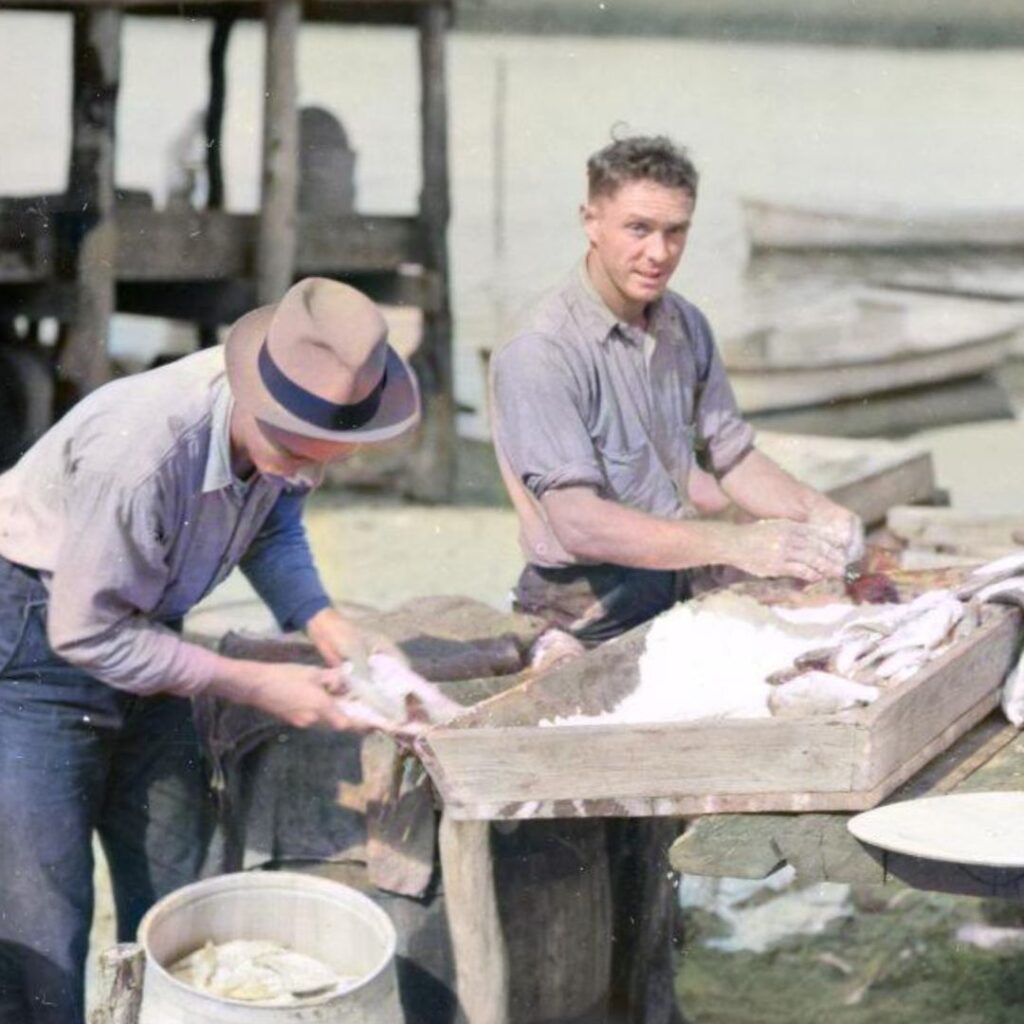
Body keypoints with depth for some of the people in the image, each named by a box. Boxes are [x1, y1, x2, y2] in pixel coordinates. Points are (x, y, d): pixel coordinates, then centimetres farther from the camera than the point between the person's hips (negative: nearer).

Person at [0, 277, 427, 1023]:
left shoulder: (282, 428, -15)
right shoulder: (141, 450, -36)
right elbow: (85, 633, -26)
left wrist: (327, 625, -9)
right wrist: (254, 686, -21)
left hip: (139, 632, 7)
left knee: (173, 891, 9)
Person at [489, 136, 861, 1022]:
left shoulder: (685, 329, 8)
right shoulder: (543, 353, -17)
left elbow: (728, 456, 18)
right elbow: (579, 522, -24)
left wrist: (813, 512, -3)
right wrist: (736, 546, -31)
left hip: (672, 598, 7)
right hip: (590, 619, -7)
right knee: (627, 840, -8)